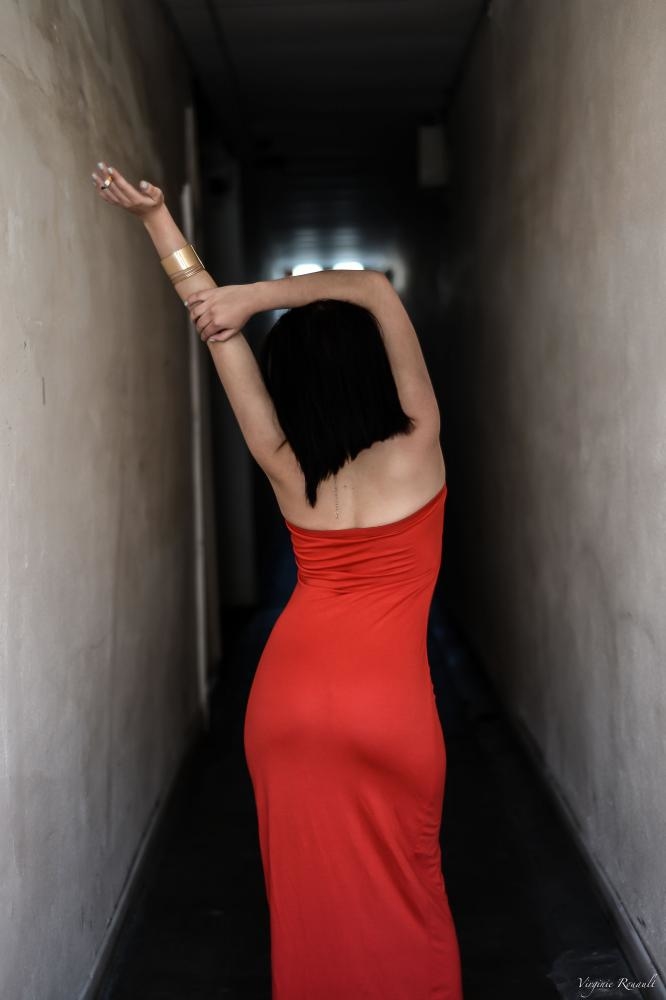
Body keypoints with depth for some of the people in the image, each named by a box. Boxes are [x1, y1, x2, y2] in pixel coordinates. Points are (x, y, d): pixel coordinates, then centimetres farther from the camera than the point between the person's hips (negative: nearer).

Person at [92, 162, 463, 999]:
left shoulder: (285, 471, -3)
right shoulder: (418, 448, -8)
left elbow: (217, 332, 0)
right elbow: (378, 291, -7)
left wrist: (157, 220, 6)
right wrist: (248, 298, -8)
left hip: (286, 699, 2)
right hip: (387, 707, -2)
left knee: (309, 893, 15)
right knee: (401, 895, 14)